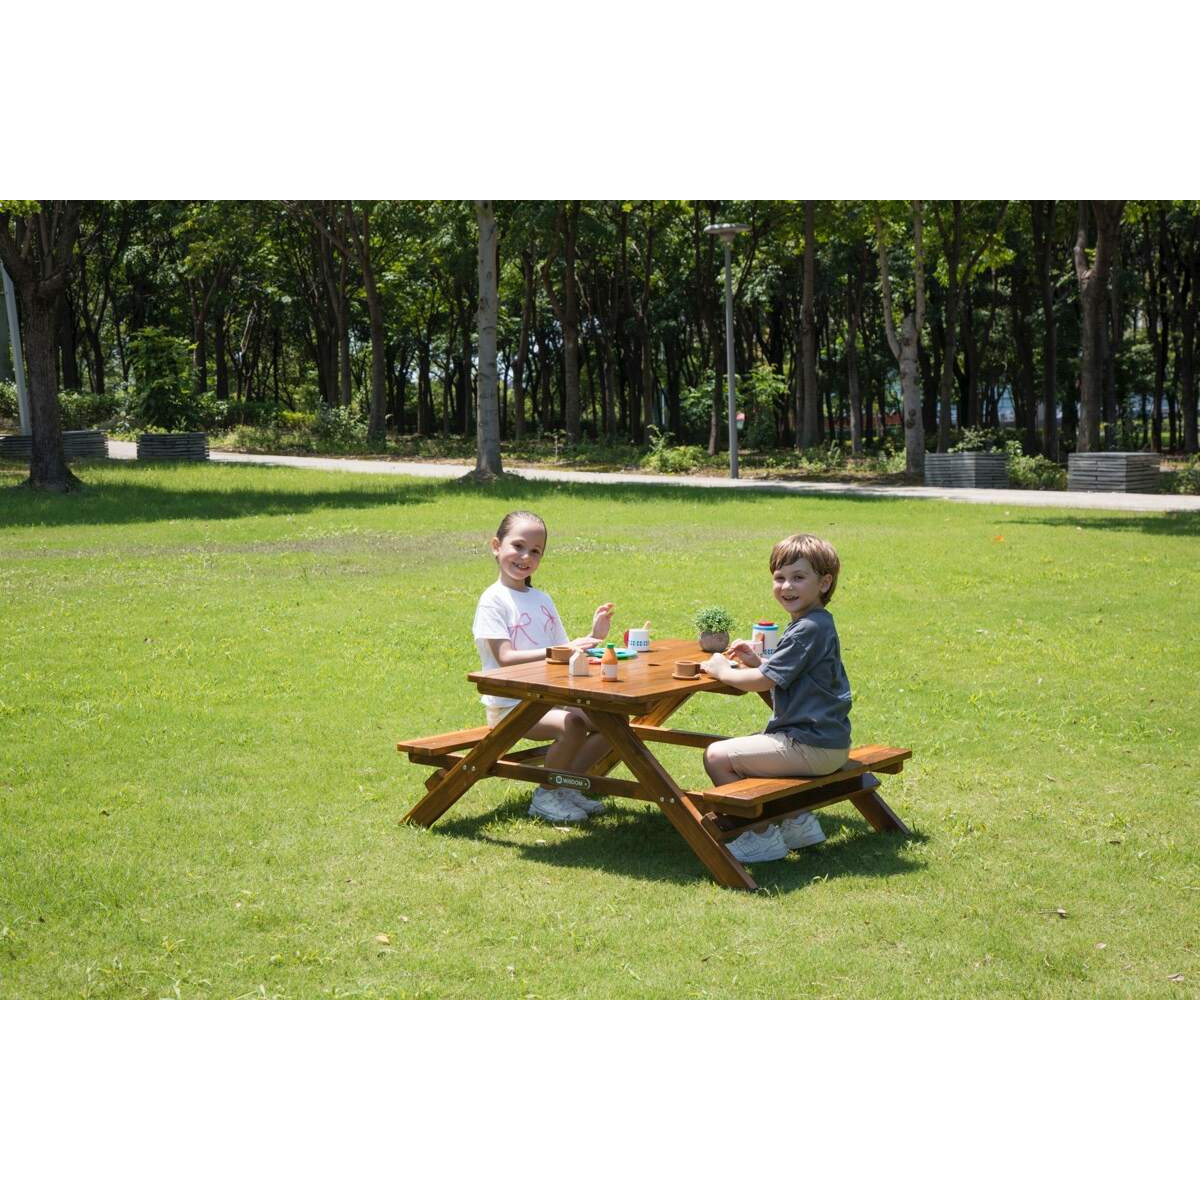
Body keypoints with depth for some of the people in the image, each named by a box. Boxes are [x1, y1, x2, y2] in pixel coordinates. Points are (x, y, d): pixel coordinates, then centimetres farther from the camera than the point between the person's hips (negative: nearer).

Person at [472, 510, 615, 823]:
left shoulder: (543, 599, 15)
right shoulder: (493, 600, -8)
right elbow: (506, 658, -19)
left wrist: (593, 636, -4)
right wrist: (562, 650, -25)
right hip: (510, 706, -7)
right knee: (573, 725, -30)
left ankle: (566, 785, 4)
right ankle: (546, 796, -9)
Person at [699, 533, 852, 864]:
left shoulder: (808, 630, -20)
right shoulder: (816, 624, 13)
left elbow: (763, 682, -20)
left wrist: (721, 671, -4)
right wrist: (757, 661, 9)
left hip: (811, 746, -11)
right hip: (826, 740, 11)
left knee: (717, 756, -12)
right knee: (741, 753, 27)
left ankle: (763, 837, -2)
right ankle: (795, 820, 22)